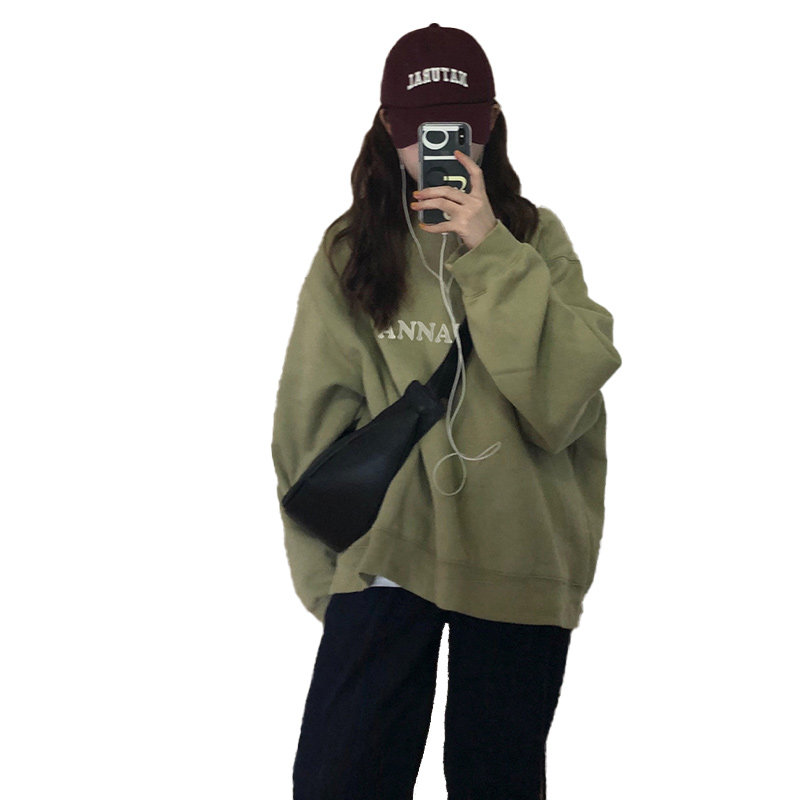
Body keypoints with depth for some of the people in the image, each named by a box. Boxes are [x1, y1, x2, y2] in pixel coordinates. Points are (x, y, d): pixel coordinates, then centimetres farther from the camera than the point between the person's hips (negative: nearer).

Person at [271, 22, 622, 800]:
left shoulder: (536, 238, 2)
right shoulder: (350, 248, 1)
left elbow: (566, 396, -11)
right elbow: (314, 418, 4)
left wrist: (492, 253, -17)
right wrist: (323, 574, 4)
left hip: (519, 560, 1)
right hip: (385, 555, 0)